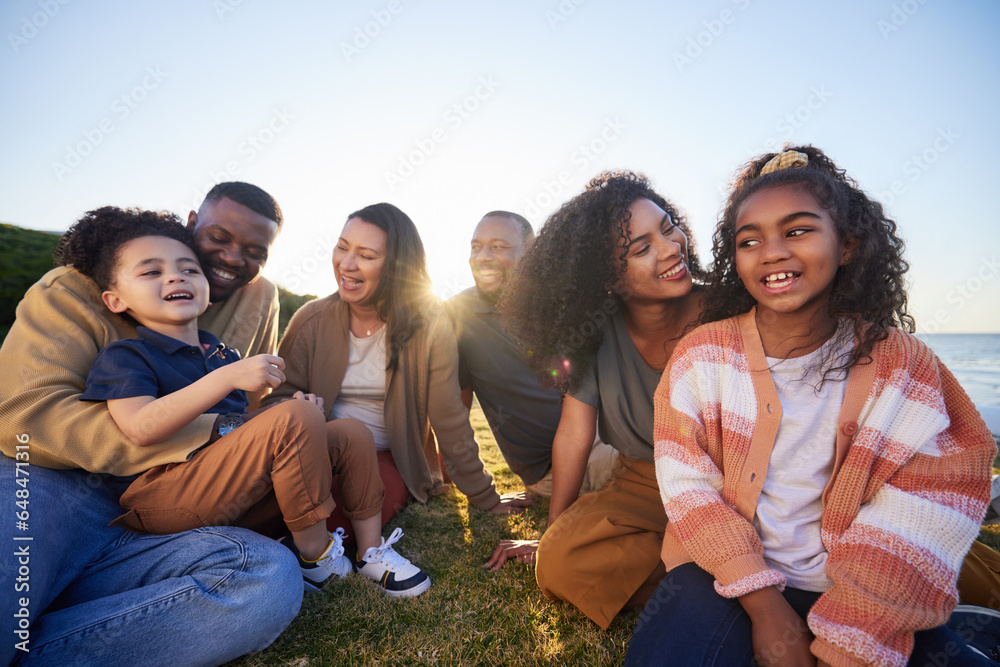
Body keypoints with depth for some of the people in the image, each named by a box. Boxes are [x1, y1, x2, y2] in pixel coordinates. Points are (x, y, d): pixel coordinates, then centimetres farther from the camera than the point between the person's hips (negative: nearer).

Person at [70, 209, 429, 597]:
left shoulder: (221, 353, 21)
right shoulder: (121, 357, -1)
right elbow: (141, 430, -20)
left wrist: (296, 410, 2)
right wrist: (228, 377, -27)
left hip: (238, 500, 8)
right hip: (163, 503, -7)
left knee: (350, 432, 2)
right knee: (295, 418, -29)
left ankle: (371, 550, 3)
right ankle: (313, 552, -13)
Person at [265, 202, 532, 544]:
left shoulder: (428, 324, -11)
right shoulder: (312, 319, -3)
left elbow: (449, 419, -6)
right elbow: (279, 393, 4)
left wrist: (485, 498, -1)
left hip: (388, 460, -2)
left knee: (335, 519, -29)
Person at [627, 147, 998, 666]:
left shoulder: (902, 365, -4)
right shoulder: (702, 354, -6)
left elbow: (920, 519, -8)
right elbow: (687, 485, -8)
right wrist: (763, 603, -15)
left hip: (853, 587, 2)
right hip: (725, 570, -1)